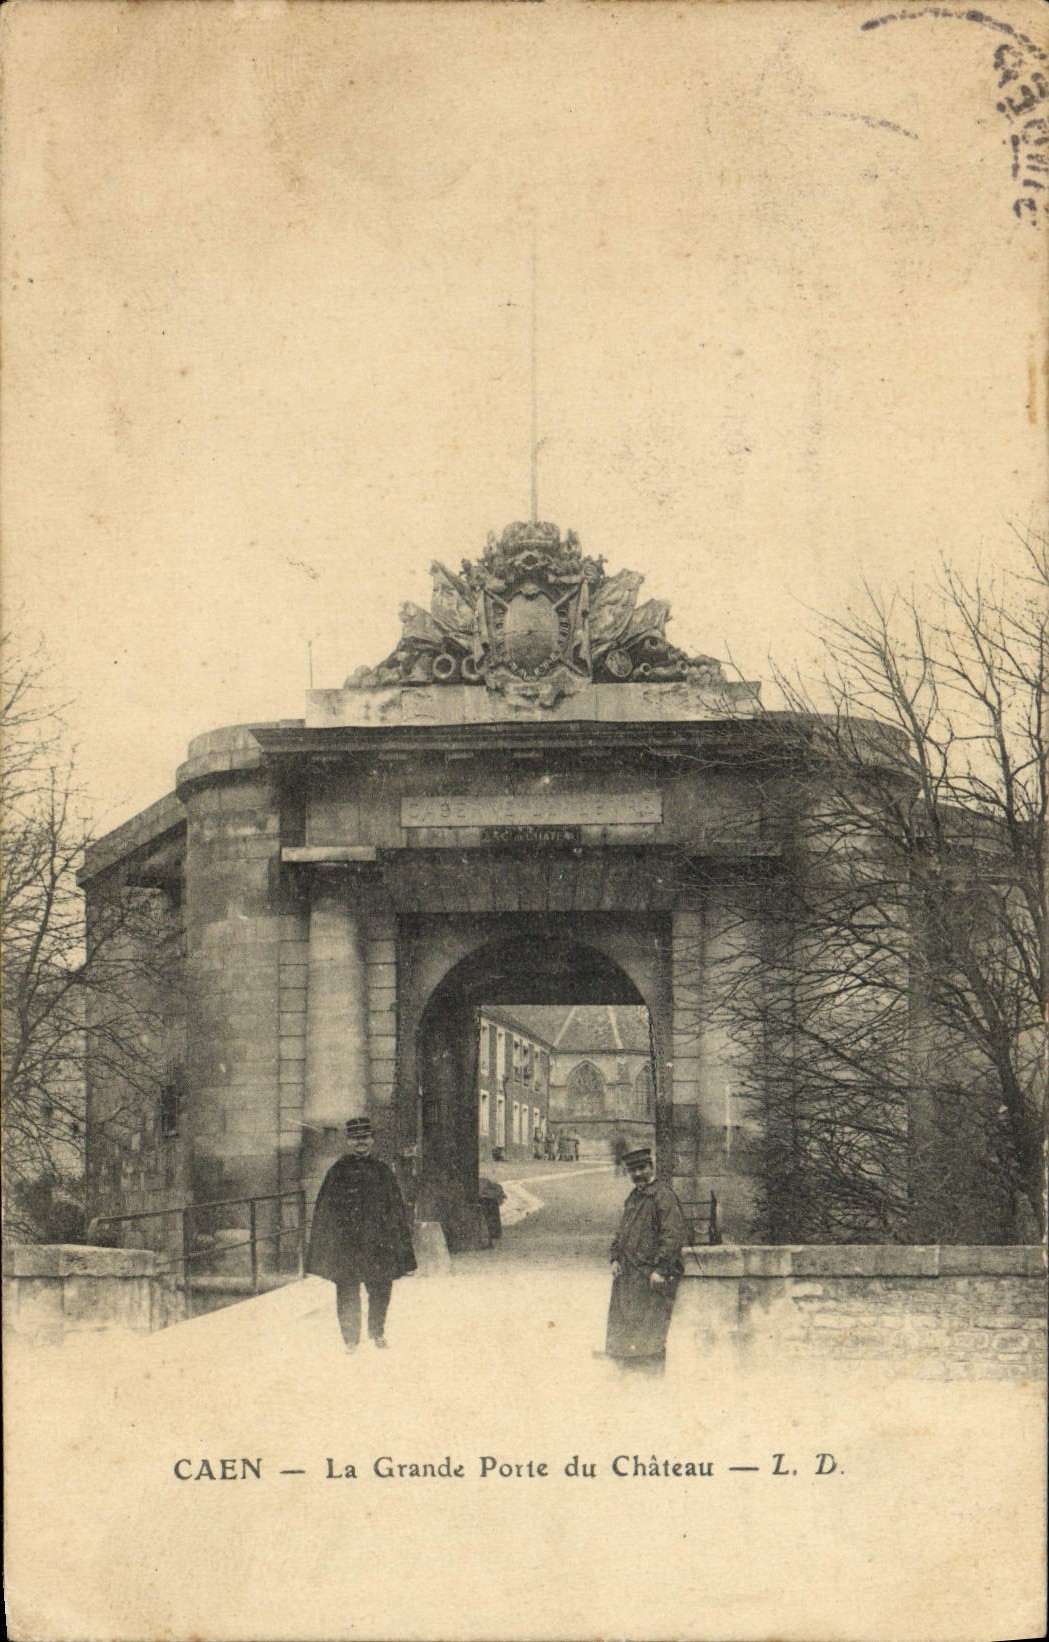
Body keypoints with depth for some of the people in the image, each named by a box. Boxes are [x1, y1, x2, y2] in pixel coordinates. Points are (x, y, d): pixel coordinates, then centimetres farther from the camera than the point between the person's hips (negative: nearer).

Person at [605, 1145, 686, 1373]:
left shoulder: (663, 1197, -10)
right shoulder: (633, 1198, 17)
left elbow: (674, 1236, -16)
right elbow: (621, 1232, 26)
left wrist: (660, 1269, -20)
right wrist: (615, 1259, 11)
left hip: (652, 1277, -9)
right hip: (628, 1275, 9)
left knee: (650, 1330, -7)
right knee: (623, 1326, 11)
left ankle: (655, 1372, -1)